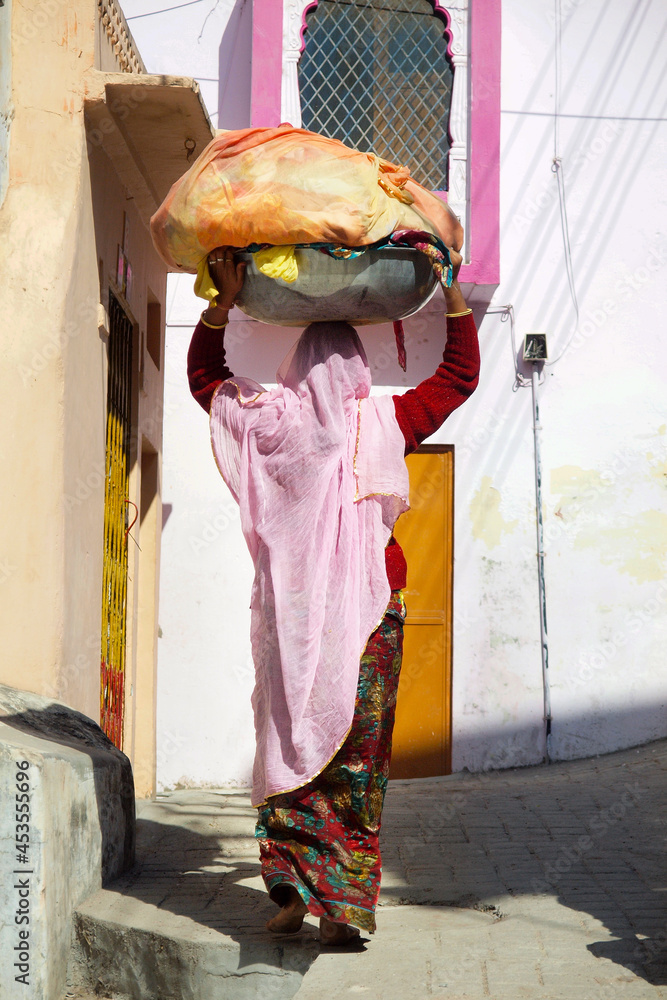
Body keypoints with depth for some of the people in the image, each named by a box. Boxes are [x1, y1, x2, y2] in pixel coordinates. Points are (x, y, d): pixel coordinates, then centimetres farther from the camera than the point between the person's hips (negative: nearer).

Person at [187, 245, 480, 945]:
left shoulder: (270, 420, -1)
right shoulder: (386, 423, -2)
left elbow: (203, 373, 17)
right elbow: (462, 373, 12)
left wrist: (225, 299, 14)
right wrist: (452, 290, 13)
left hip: (290, 610, 1)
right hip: (370, 606, 0)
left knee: (290, 737, 6)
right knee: (356, 753, 3)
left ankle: (291, 892, 6)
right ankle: (341, 905, 4)